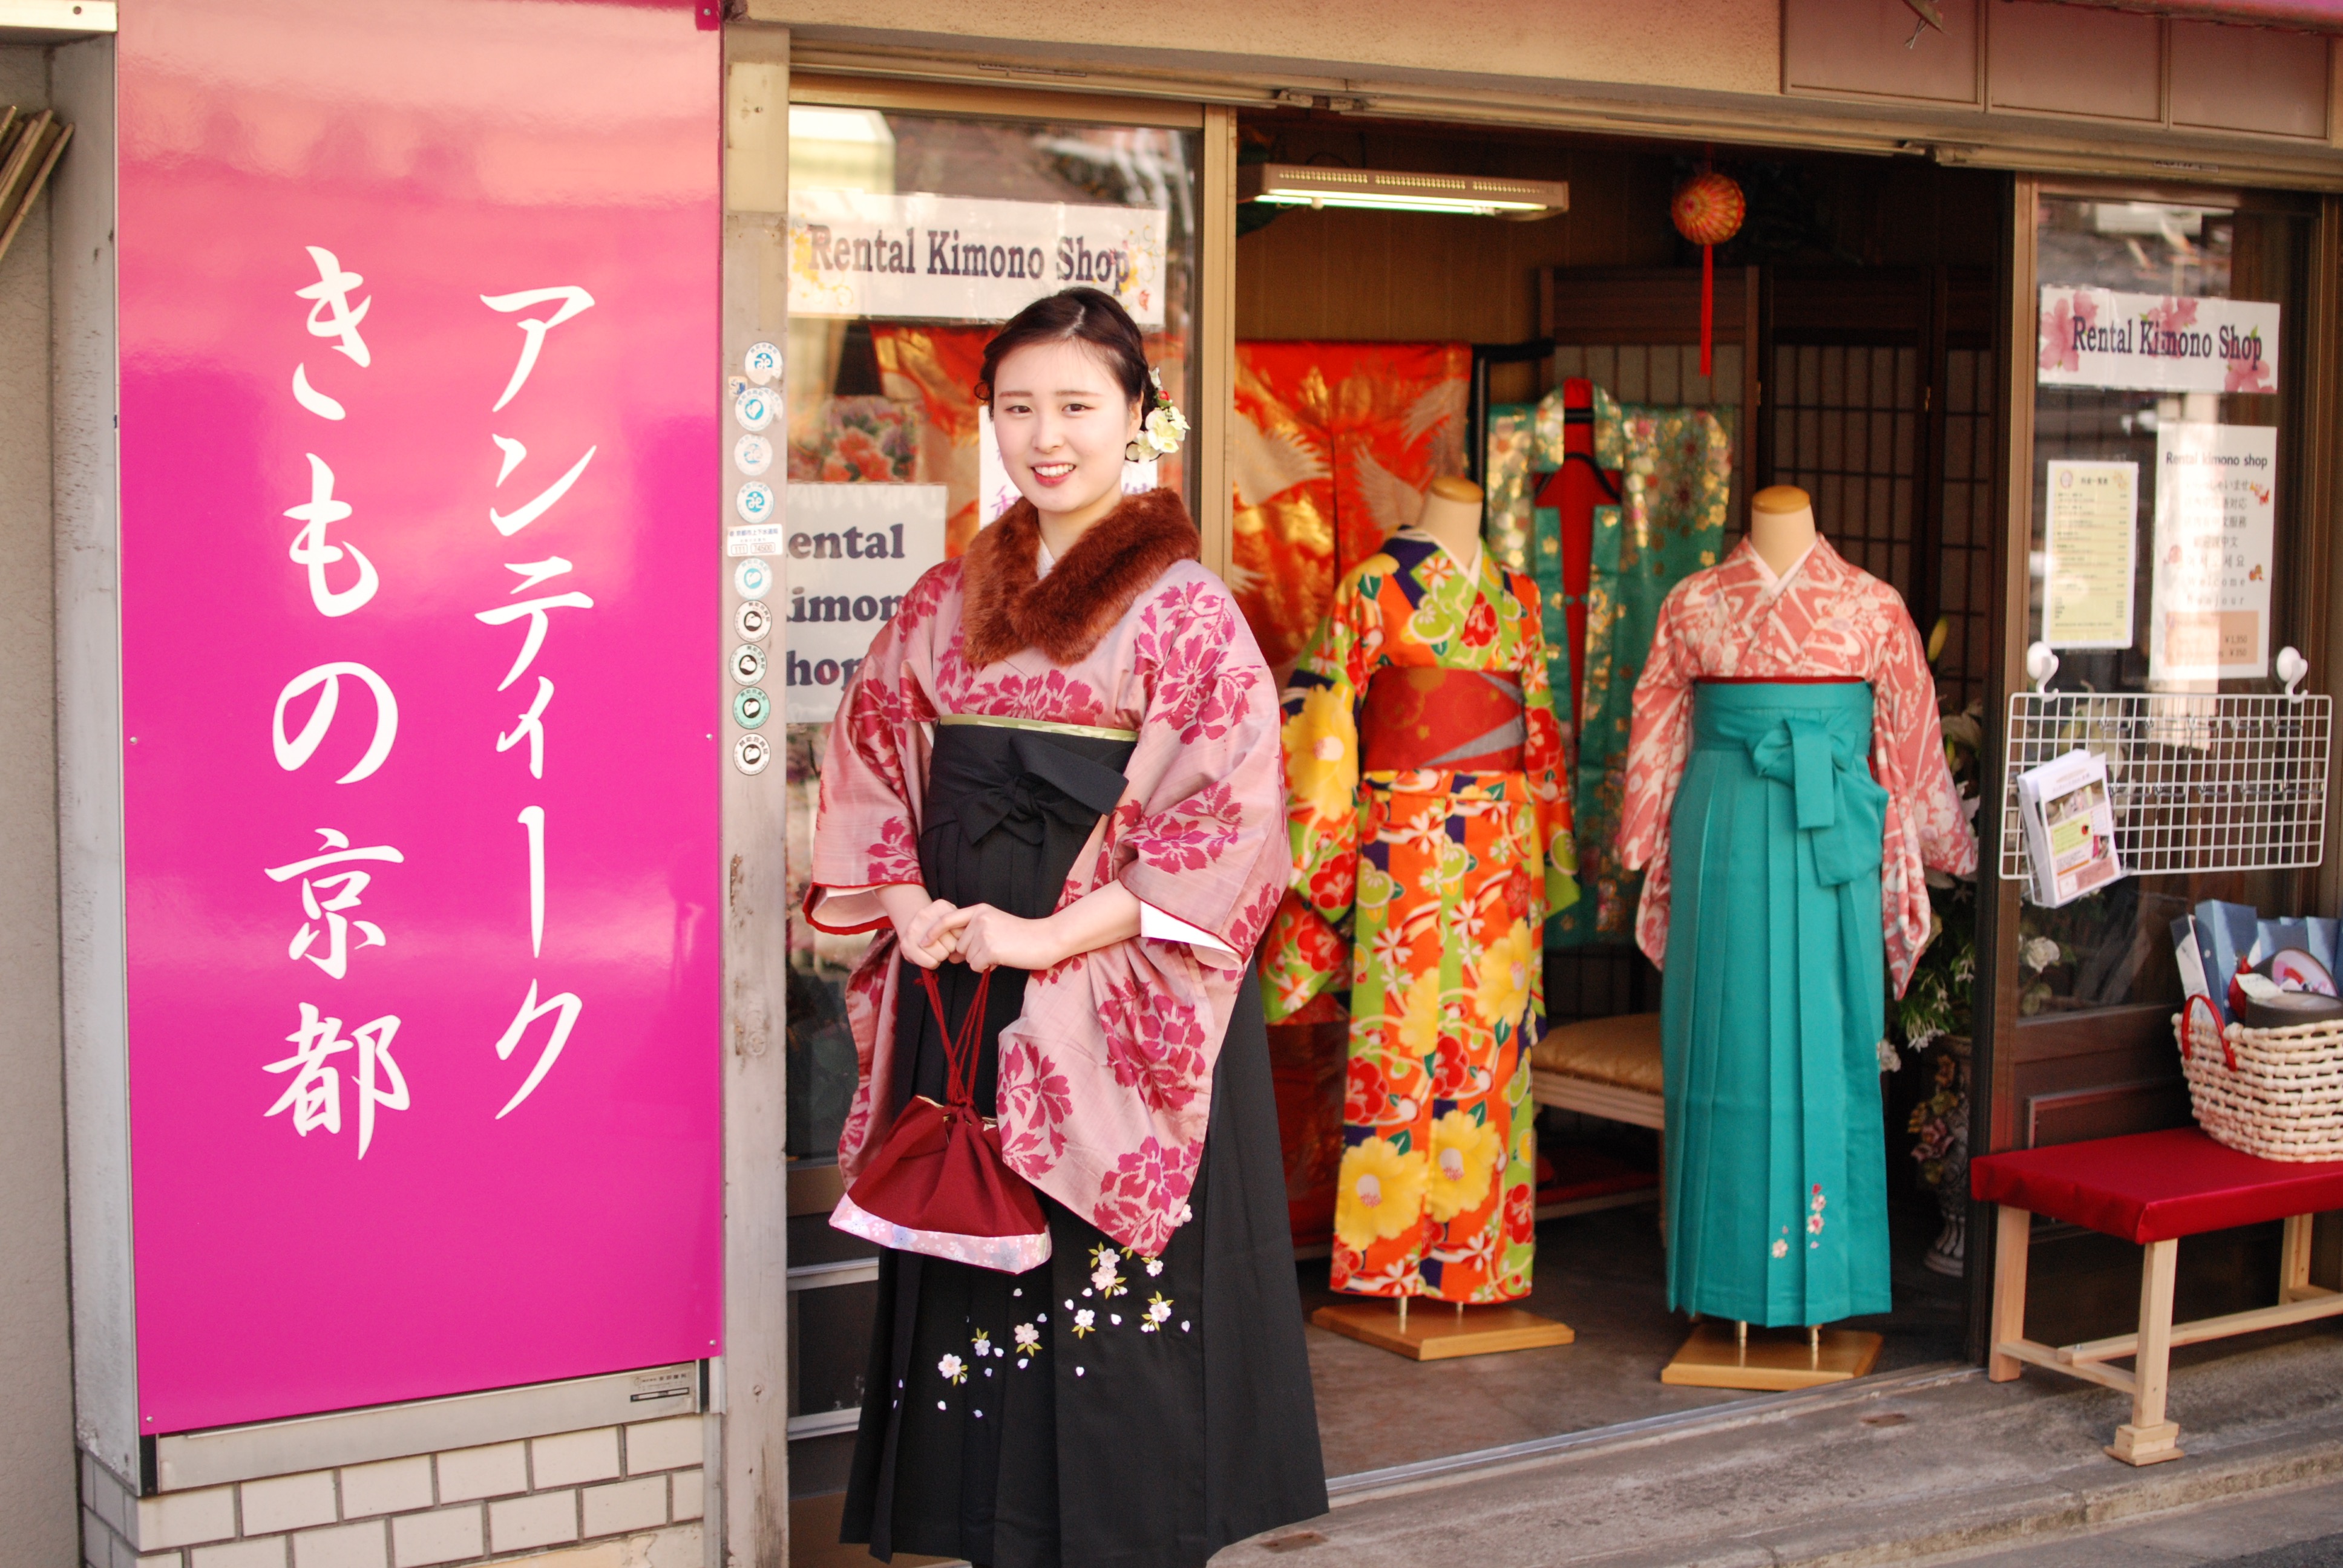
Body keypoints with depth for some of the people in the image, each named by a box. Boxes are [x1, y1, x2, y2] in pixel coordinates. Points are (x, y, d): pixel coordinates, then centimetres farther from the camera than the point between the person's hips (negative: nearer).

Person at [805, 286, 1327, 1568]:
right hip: (957, 1003, 5)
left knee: (1113, 1299, 0)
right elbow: (870, 764, 13)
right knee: (967, 1288, 10)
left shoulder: (1182, 606, -6)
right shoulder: (947, 602, 10)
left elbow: (1227, 817, -13)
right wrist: (909, 909, -5)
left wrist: (1046, 936, -17)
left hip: (1115, 1010, -5)